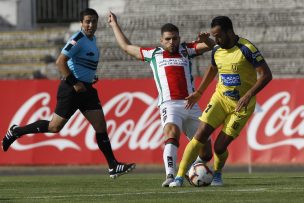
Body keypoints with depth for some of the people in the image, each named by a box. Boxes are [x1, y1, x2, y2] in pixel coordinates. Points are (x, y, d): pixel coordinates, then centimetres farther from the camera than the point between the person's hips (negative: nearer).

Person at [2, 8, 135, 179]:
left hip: (86, 88, 8)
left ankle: (113, 166, 2)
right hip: (72, 89, -8)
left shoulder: (92, 39, 13)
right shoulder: (78, 40, -16)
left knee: (101, 126, 1)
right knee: (55, 127, -2)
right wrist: (74, 83, -22)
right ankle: (16, 132, 15)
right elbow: (60, 61, -22)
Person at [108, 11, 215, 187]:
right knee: (172, 134, -32)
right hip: (170, 105, -2)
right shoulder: (153, 54, 18)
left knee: (206, 149, -1)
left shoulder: (186, 51, 18)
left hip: (191, 105, 2)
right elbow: (126, 46, 30)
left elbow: (210, 46, 7)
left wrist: (206, 39, -17)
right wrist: (115, 25, 38)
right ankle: (170, 176, -42)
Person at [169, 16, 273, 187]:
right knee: (200, 137, -12)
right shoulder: (217, 51, 2)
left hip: (241, 105, -5)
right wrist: (199, 93, 23)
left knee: (220, 147, -6)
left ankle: (217, 175, 25)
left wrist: (248, 95, -26)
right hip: (220, 98, 5)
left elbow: (266, 74, -18)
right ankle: (179, 177, -9)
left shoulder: (247, 49, -18)